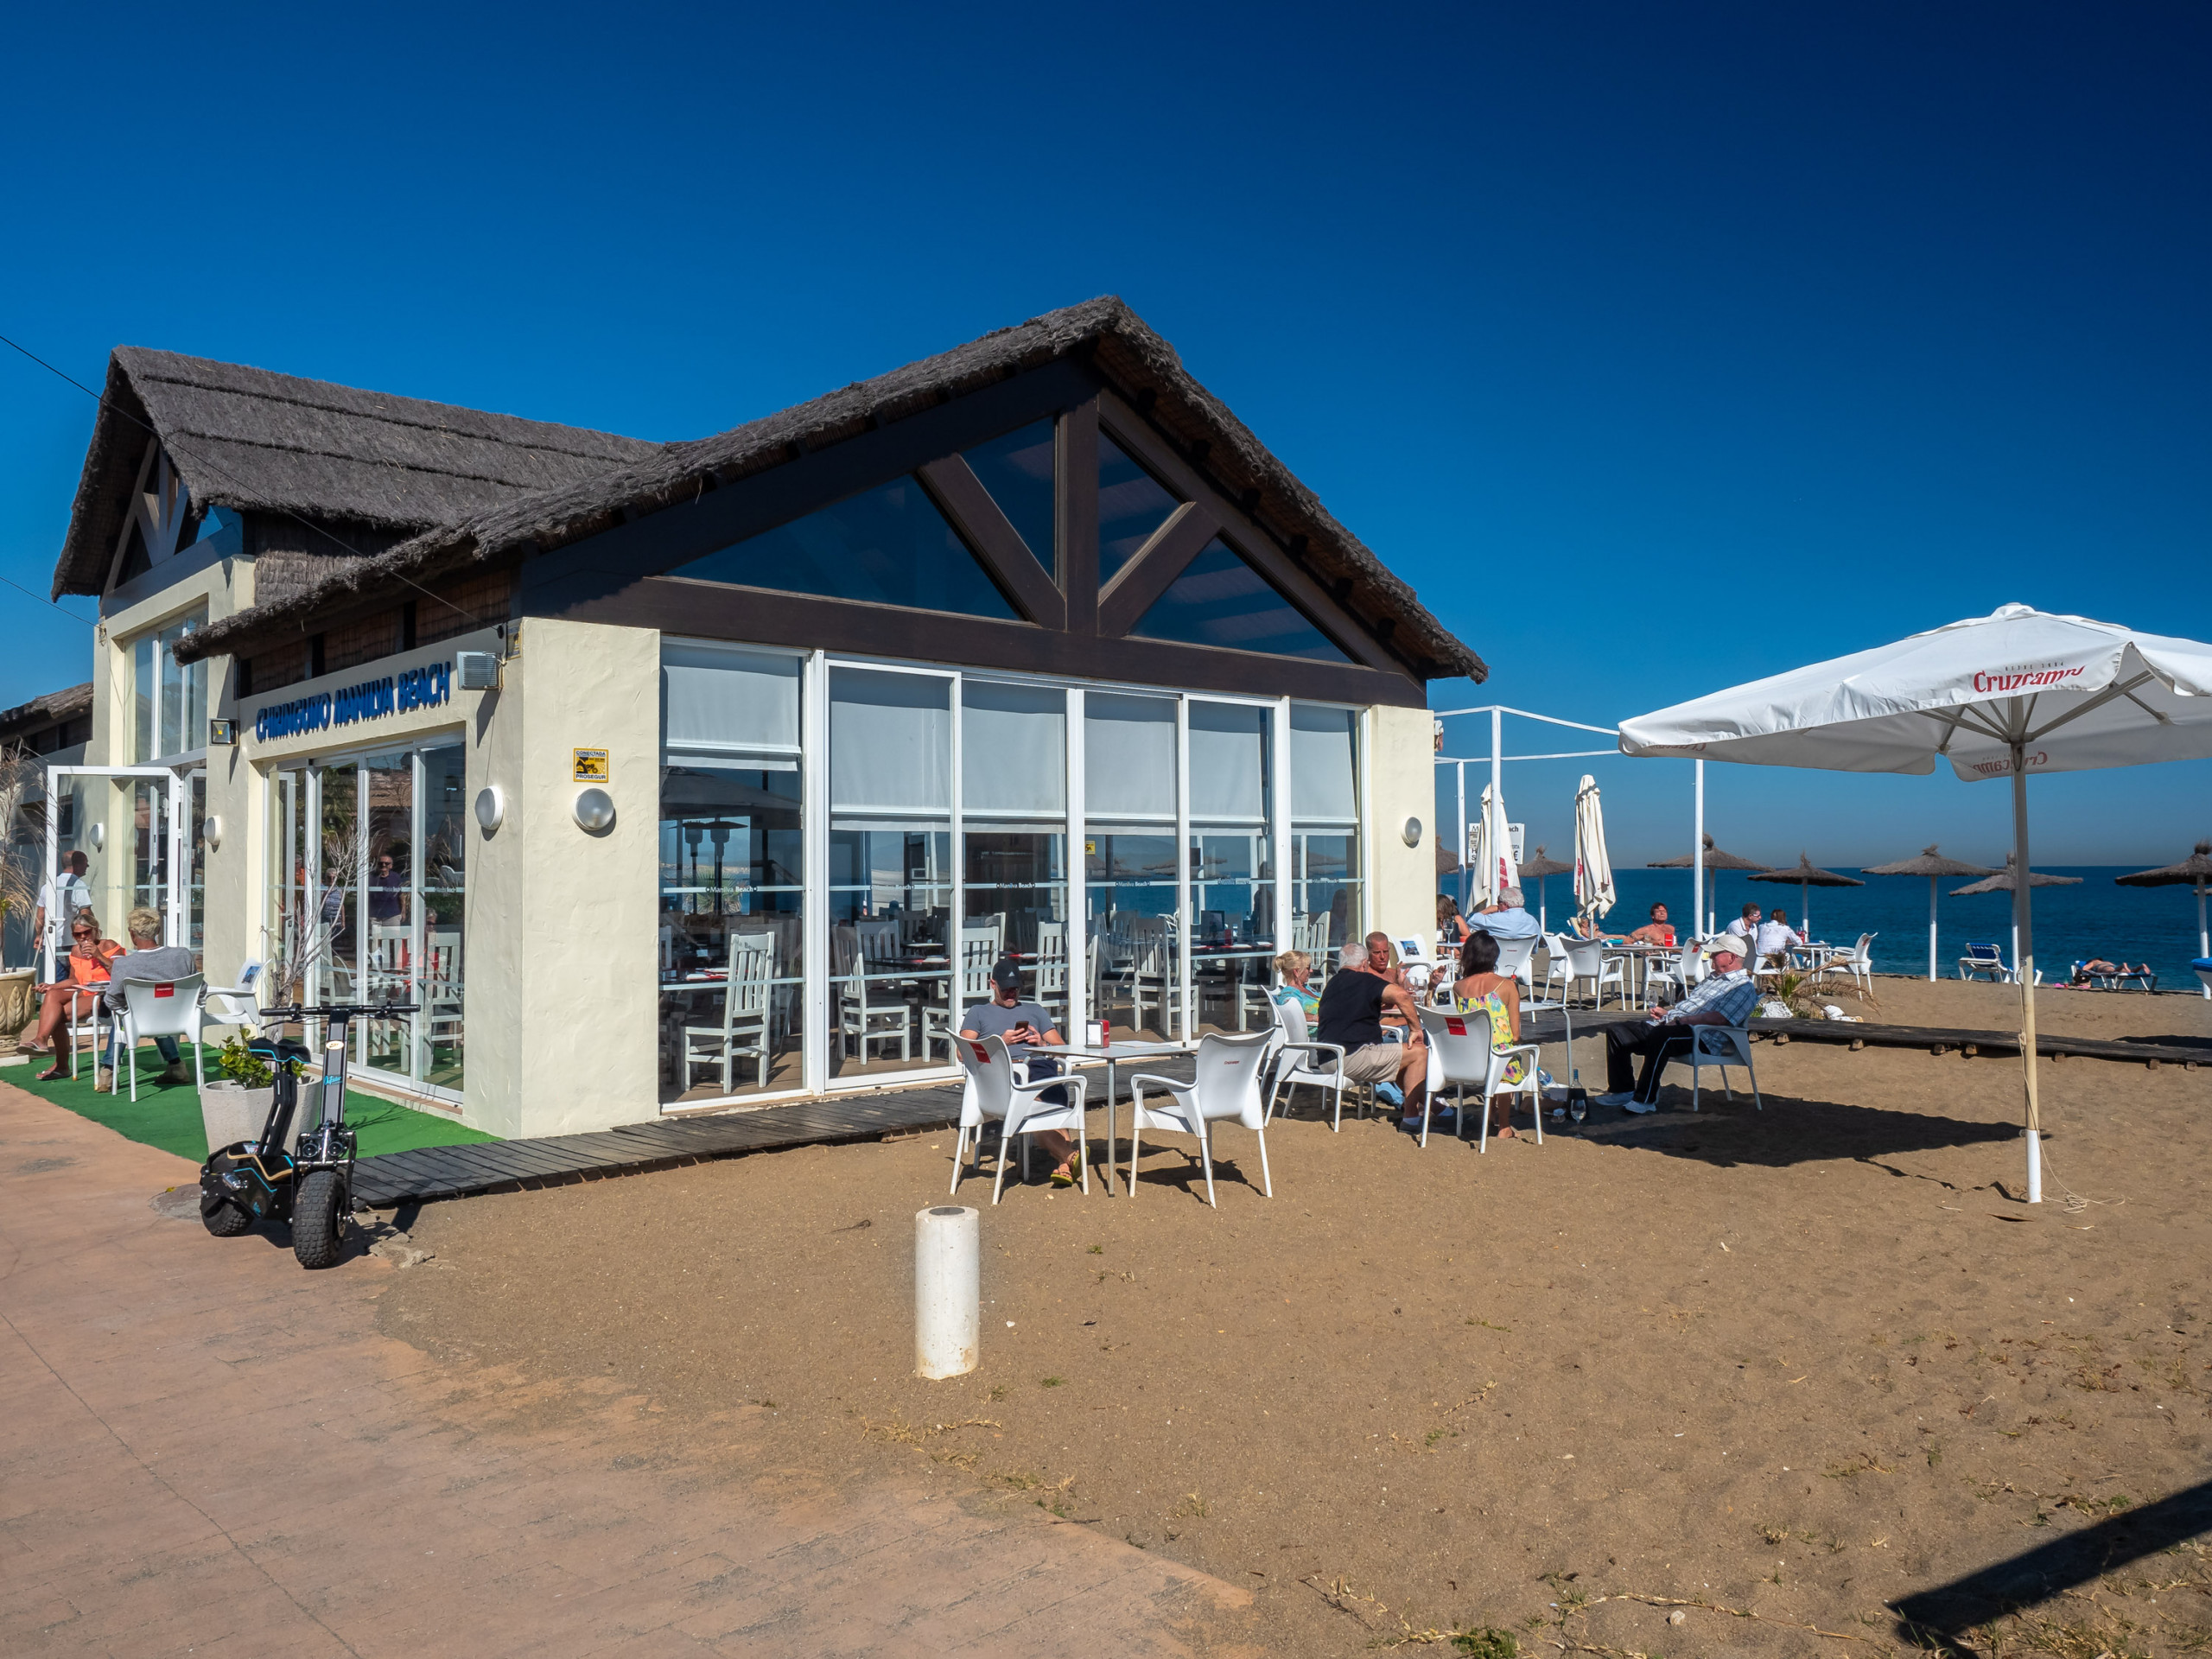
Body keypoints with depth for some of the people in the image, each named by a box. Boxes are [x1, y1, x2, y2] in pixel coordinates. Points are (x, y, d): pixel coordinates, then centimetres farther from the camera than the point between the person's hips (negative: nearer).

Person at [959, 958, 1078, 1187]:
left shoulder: (1035, 1011, 38)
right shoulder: (978, 1013, 31)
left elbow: (1062, 1047, 29)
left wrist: (1043, 1044, 7)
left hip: (1040, 1067, 2)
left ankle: (1062, 1163, -51)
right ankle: (1068, 1155, -49)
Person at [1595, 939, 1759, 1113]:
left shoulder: (1744, 988, -1)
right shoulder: (1713, 978, 30)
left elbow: (1719, 1018, -17)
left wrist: (1682, 1020, -18)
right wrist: (1666, 1012, 16)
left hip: (1698, 1035, -10)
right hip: (1668, 1024, 10)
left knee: (1660, 1035, -41)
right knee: (1616, 1030, -3)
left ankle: (1645, 1100, -33)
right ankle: (1623, 1090, 0)